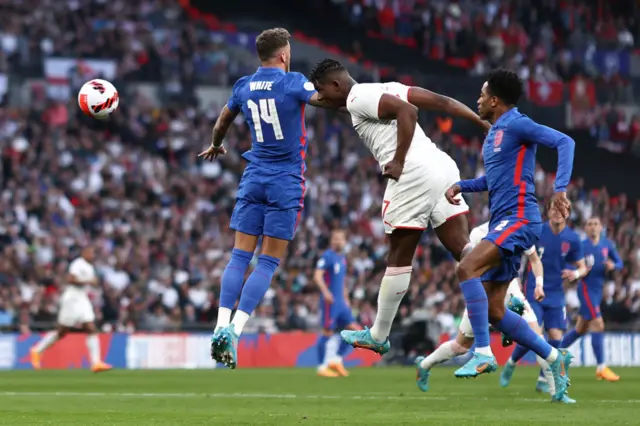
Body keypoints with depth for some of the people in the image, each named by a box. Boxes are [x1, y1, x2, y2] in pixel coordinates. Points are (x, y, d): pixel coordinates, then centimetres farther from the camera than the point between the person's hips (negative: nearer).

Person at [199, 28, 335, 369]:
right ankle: (235, 329, -14)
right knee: (269, 262, -3)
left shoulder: (243, 87, 8)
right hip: (286, 182, -4)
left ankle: (222, 326, -9)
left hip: (253, 177, 4)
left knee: (240, 255, 5)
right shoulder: (292, 83, -8)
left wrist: (215, 146, 45)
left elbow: (223, 121, 26)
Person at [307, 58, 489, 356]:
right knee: (462, 249, 2)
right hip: (442, 165, 8)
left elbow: (407, 111, -16)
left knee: (399, 258, 3)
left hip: (413, 174, -8)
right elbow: (441, 102, 17)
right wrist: (486, 125, 15)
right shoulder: (384, 89, 24)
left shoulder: (358, 98, -1)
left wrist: (399, 162, -13)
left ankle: (378, 336, 14)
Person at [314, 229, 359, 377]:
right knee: (328, 332, -5)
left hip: (341, 302, 8)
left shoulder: (342, 258, 17)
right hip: (330, 301, -8)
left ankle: (336, 359, 8)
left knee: (354, 330, 1)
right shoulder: (327, 256, -8)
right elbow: (317, 276, -19)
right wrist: (325, 291, -32)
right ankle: (322, 367, 3)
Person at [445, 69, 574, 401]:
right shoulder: (493, 133, 20)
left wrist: (560, 189, -29)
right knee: (494, 311, 5)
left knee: (467, 268, -27)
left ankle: (483, 353, -26)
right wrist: (460, 186, 17)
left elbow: (564, 142, -17)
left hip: (518, 218, -10)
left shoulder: (516, 125, -8)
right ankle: (554, 358, 14)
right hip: (502, 223, 10)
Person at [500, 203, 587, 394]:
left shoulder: (572, 238, -1)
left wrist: (576, 273, -17)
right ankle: (511, 364, 17)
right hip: (533, 291, -3)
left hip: (556, 294, 3)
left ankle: (543, 380, 10)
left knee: (556, 336, -8)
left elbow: (583, 267, 5)